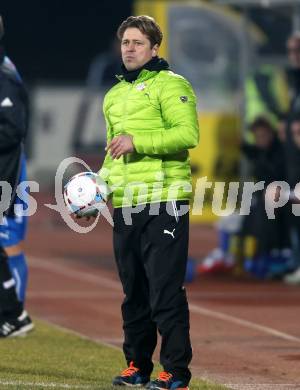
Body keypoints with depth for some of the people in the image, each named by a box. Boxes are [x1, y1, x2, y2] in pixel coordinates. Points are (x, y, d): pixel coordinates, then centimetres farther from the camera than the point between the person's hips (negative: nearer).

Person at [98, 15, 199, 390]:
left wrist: (137, 141, -21)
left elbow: (188, 133, -18)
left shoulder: (171, 85, -4)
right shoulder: (114, 95, 20)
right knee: (134, 292, 12)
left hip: (164, 202, -8)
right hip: (125, 205, 8)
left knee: (166, 293, -8)